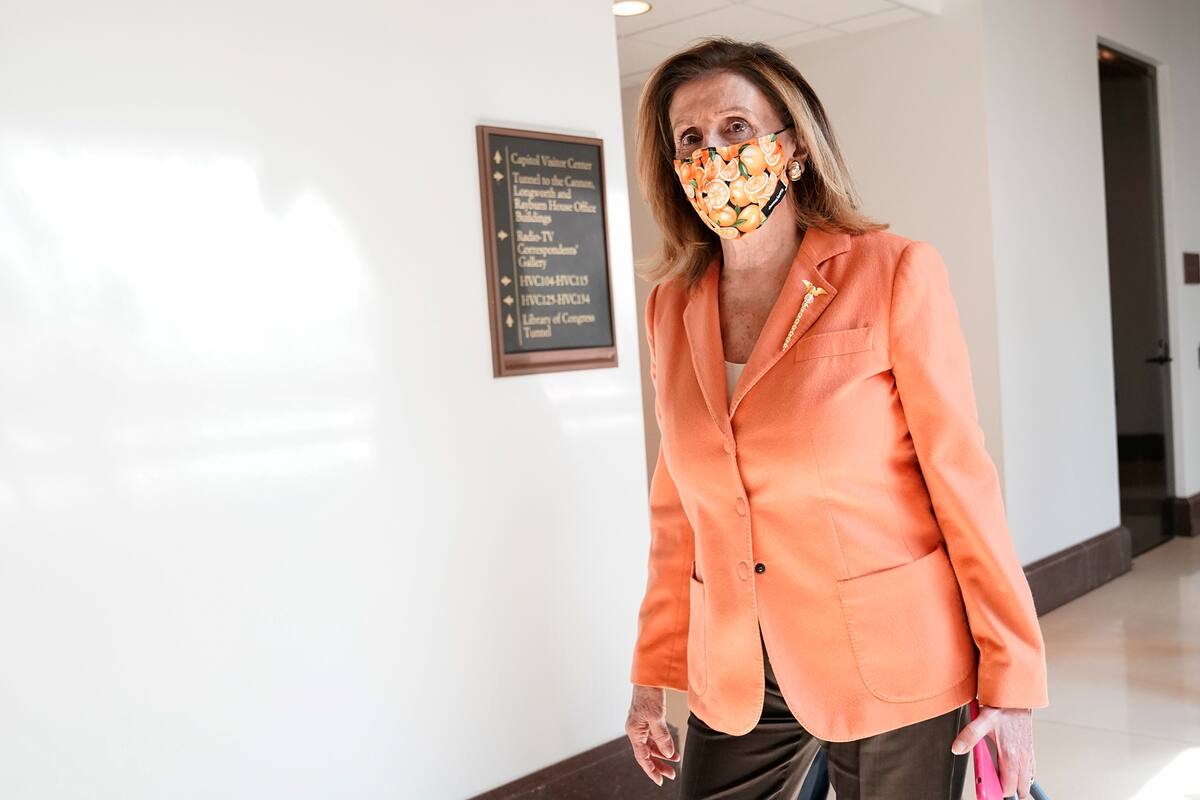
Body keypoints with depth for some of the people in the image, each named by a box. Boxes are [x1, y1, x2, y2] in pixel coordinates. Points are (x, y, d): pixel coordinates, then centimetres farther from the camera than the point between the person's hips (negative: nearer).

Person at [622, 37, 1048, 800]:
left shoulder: (895, 273, -9)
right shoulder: (672, 308, 3)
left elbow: (962, 478, -9)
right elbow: (679, 507, 8)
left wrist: (1012, 676, -9)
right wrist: (654, 673, 9)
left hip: (892, 668, -3)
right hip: (739, 674, 4)